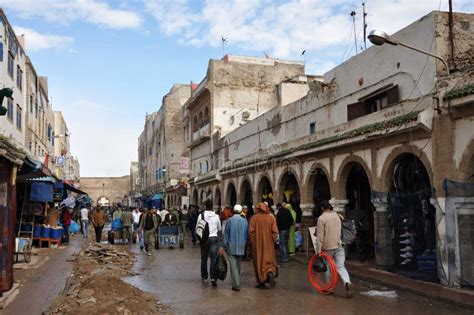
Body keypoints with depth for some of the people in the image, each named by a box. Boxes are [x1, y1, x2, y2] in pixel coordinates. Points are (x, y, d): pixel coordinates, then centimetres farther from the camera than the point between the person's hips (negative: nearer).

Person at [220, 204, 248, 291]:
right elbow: (246, 235, 7)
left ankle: (236, 285, -8)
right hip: (241, 247, 4)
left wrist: (223, 246, -3)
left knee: (233, 266, -3)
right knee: (238, 265, 17)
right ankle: (237, 282, 27)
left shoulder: (230, 220, -9)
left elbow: (226, 234, -7)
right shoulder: (244, 221, 1)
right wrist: (245, 245, 18)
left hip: (231, 247, -4)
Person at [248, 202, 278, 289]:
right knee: (269, 261, 11)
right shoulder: (271, 218, -1)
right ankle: (271, 273, -17)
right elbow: (275, 231, -5)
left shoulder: (254, 218, -6)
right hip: (268, 245, 1)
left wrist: (252, 242, 0)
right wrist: (272, 241, 5)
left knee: (258, 263, 8)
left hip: (257, 245, -1)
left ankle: (261, 282, 9)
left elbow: (251, 231, -10)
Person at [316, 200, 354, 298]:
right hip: (339, 245, 4)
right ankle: (347, 283, -22)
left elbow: (320, 235, -13)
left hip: (328, 247, -4)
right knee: (340, 266, 1)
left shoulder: (321, 218, -11)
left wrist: (319, 249, -10)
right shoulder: (337, 215, 7)